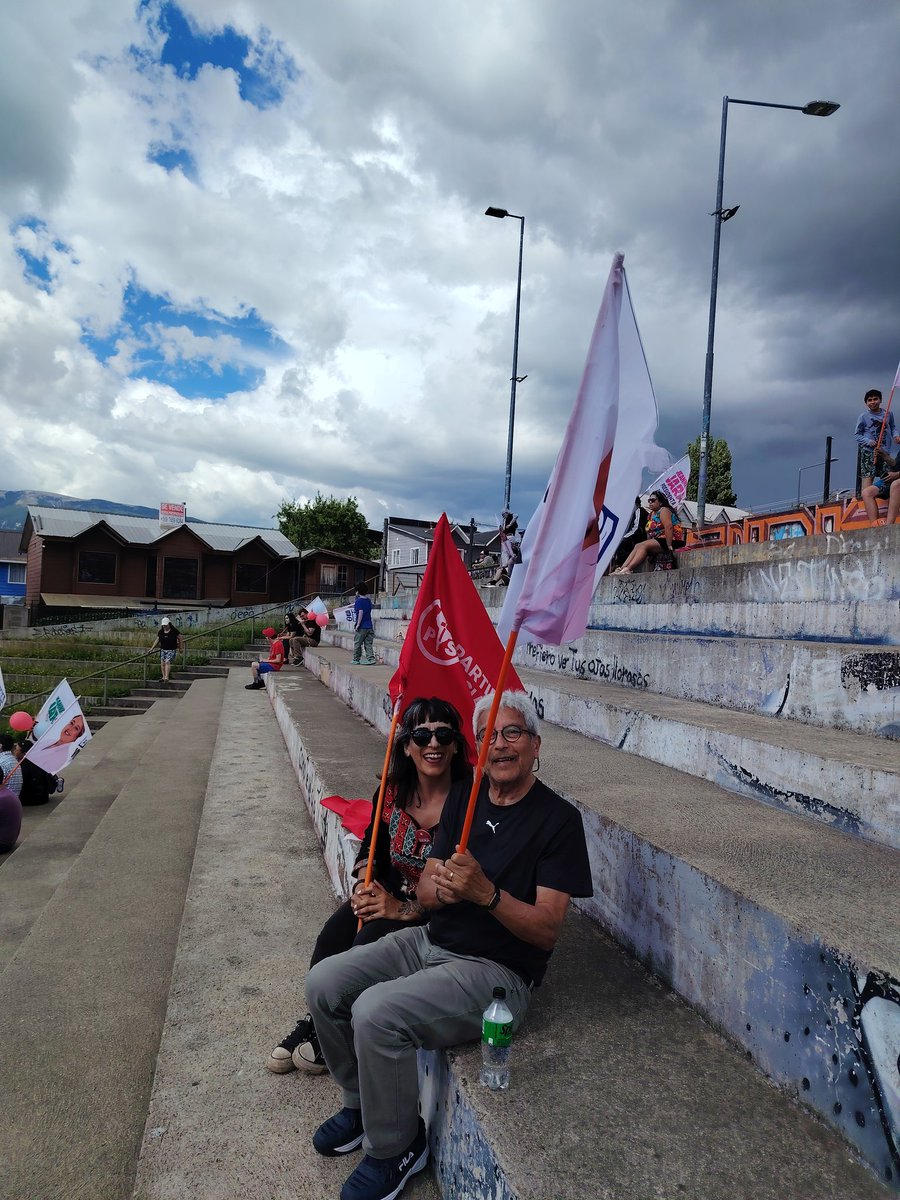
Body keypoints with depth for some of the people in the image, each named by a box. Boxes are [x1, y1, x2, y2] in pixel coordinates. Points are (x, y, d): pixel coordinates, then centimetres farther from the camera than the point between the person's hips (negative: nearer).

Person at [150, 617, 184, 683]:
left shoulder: (174, 631, -6)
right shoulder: (160, 631, 6)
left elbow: (180, 639, 3)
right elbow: (157, 640, 16)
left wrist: (181, 648, 4)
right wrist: (152, 648, 12)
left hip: (171, 650, -5)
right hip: (163, 649, 5)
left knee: (167, 662, -16)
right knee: (162, 663, -1)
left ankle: (166, 677, -20)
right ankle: (163, 677, 8)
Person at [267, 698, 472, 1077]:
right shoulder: (393, 792, -4)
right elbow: (371, 847, 11)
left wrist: (405, 910, -25)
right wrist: (365, 883, -9)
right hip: (391, 894, 5)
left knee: (370, 940, -25)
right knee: (334, 931, -19)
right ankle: (314, 1020, 6)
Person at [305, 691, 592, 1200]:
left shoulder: (559, 819, -12)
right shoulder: (464, 801, 7)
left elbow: (547, 929, -16)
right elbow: (426, 890, 5)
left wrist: (485, 893, -31)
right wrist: (442, 887, -19)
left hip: (496, 971, -7)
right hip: (430, 942, 7)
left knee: (376, 1012, -26)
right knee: (324, 984, -4)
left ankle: (396, 1148, 2)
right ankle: (363, 1102, 21)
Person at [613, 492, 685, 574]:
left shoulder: (663, 511, -7)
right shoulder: (652, 513, 21)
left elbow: (669, 527, -20)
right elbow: (649, 531, 15)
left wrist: (669, 546, -26)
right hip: (659, 540, 9)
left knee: (642, 546, -23)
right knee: (637, 546, -9)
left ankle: (628, 569, -36)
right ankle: (621, 568, -22)